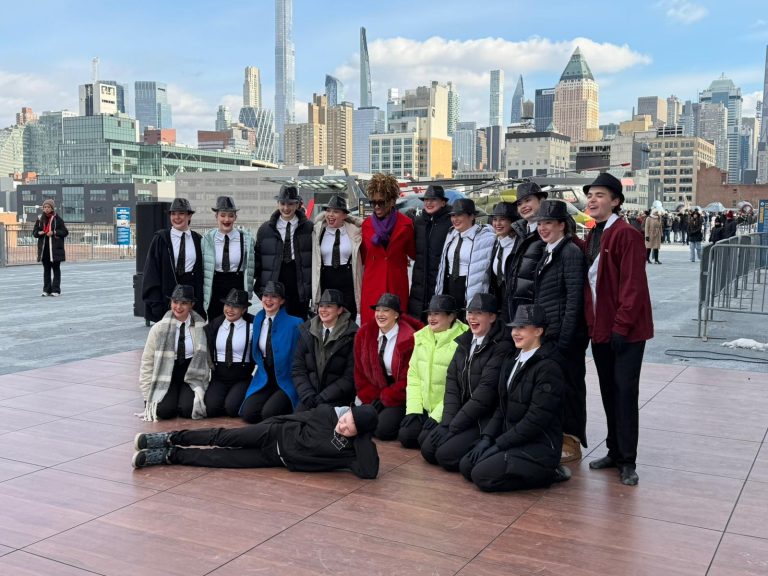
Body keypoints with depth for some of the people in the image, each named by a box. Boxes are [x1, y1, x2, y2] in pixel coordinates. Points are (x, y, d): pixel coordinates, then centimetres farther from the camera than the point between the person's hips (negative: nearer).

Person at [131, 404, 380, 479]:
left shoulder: (354, 449, -18)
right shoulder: (329, 414, -12)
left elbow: (369, 472, -34)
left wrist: (364, 437, -35)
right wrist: (277, 422, 8)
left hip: (279, 459, -1)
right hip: (276, 434, 1)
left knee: (222, 458, -5)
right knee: (224, 438, -8)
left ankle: (171, 455, 7)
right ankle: (170, 439, 10)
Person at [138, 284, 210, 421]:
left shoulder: (201, 328, -3)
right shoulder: (159, 328, -3)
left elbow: (208, 358, 6)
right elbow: (147, 362, 1)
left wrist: (202, 387, 1)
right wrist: (148, 396, -2)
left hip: (191, 376, 0)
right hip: (166, 376, 0)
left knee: (188, 409, -24)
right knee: (164, 410, -23)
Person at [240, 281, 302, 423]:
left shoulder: (294, 323, -13)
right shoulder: (258, 320, 6)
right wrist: (261, 367, 12)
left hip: (286, 381, -5)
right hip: (264, 379, 5)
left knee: (269, 414, -25)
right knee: (248, 414, -15)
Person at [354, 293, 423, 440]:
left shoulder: (409, 338, -14)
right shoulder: (364, 333, 0)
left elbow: (408, 379, -11)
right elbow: (360, 370, 6)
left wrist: (384, 399, -11)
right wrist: (369, 398, -4)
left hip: (397, 398, -5)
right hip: (373, 393, 5)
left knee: (382, 429, -24)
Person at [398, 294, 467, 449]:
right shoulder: (421, 337, 7)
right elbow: (413, 376, 8)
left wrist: (438, 415, -19)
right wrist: (413, 409, -1)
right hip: (424, 408, 6)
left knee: (426, 439, -19)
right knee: (405, 436, -9)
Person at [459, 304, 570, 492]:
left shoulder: (548, 367, -16)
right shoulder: (512, 361, 10)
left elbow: (536, 419, -21)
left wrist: (498, 444, -17)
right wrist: (487, 438, -1)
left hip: (540, 445, -8)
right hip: (510, 439, 8)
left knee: (482, 476, -20)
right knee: (466, 466, -5)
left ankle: (546, 473, -5)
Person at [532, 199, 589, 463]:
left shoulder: (571, 252, -12)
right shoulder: (548, 253, 15)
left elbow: (574, 298, -17)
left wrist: (565, 337, -19)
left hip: (566, 335, -8)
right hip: (549, 333, 8)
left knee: (569, 385, 1)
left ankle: (572, 442, 12)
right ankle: (558, 437, 25)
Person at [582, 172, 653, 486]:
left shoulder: (627, 235, -13)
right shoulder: (590, 237, 12)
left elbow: (633, 285, -18)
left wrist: (622, 325, -20)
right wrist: (590, 322, 8)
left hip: (626, 329, -8)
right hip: (600, 328, 8)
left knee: (625, 391, -3)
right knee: (608, 390, 14)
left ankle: (627, 461, 6)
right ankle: (614, 451, 25)